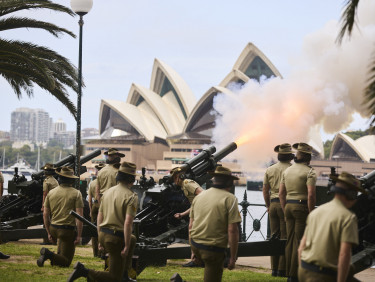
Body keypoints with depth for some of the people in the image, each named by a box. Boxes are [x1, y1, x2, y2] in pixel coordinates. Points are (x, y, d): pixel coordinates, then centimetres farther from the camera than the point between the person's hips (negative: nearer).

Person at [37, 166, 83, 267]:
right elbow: (79, 216, -13)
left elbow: (45, 215, 8)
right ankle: (49, 254, -25)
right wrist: (79, 235, -9)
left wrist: (49, 233, 17)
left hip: (53, 228, 6)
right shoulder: (76, 193, -7)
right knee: (66, 262, -1)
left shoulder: (51, 193, 5)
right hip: (67, 230, -6)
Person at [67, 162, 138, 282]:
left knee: (132, 240, 35)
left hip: (103, 235, 8)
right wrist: (126, 247, -18)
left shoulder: (107, 192, 9)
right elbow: (127, 223, -23)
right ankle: (84, 271, -13)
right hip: (116, 238, -8)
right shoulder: (131, 196, -13)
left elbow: (99, 217, 14)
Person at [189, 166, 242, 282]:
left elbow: (190, 226, 14)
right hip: (213, 249, -6)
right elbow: (232, 231, -14)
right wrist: (233, 257, -8)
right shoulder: (230, 199, -8)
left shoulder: (199, 196, 11)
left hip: (195, 245, 6)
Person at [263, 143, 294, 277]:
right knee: (285, 237, -1)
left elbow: (265, 190, 12)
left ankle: (274, 268, 12)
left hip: (273, 204, 5)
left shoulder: (269, 170, 7)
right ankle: (282, 269, -1)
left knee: (274, 236, 11)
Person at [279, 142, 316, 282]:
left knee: (290, 241, 11)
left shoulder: (287, 170, 12)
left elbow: (281, 193, 13)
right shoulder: (309, 172, -9)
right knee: (299, 242, -2)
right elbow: (311, 194, -18)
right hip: (302, 207, -6)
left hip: (288, 206, 6)